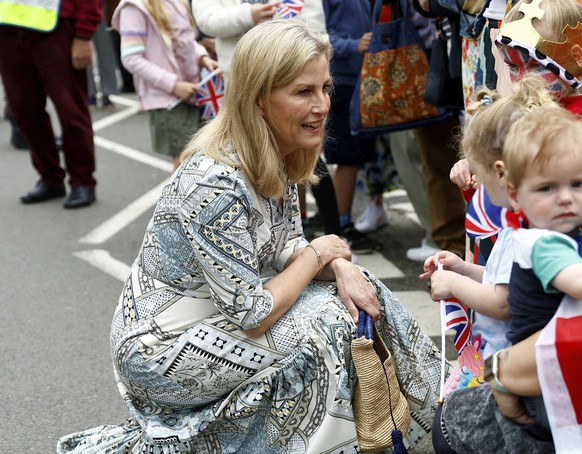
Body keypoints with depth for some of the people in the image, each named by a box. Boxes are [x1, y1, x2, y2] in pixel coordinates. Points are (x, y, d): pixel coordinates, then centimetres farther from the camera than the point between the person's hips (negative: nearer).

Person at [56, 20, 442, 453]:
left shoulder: (276, 155, -6)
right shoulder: (217, 185, -32)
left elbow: (285, 250, 4)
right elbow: (252, 317, -27)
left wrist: (341, 267, -16)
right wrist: (318, 254, -15)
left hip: (221, 307, 8)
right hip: (161, 349, -8)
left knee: (357, 290, 1)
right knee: (330, 319, -16)